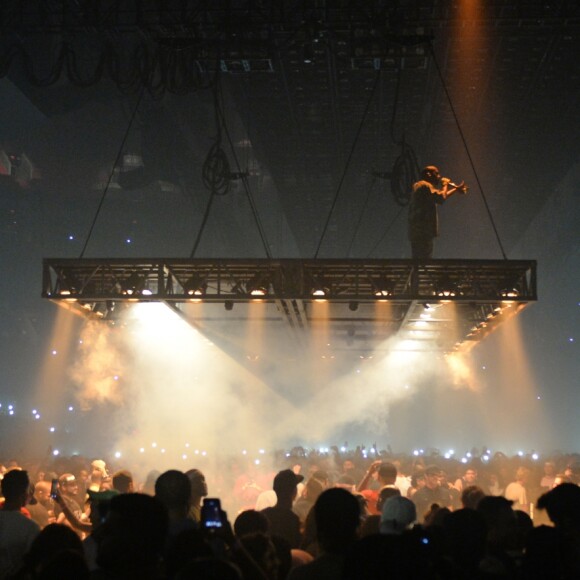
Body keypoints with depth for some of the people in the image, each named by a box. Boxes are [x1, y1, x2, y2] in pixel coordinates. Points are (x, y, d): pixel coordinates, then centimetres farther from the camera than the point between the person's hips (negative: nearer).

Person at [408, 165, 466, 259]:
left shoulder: (419, 186, 20)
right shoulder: (425, 185, -11)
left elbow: (439, 197, 30)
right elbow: (441, 198, -22)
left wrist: (456, 189, 29)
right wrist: (445, 185, -5)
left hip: (417, 231, 10)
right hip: (423, 231, -10)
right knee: (425, 259, -12)